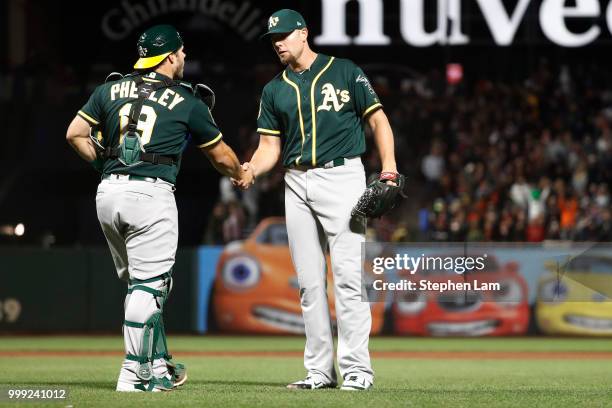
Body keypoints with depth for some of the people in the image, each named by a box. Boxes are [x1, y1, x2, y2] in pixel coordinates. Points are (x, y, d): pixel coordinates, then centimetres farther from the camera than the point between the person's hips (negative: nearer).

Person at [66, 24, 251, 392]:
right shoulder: (187, 102, 4)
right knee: (148, 286, -3)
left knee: (140, 284, 16)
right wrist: (241, 175, 36)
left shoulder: (111, 90, 13)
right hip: (152, 193, -5)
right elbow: (220, 155, 16)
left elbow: (75, 134, 9)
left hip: (108, 193, 5)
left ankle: (159, 367, 21)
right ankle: (134, 375, -7)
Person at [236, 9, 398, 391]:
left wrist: (389, 166, -11)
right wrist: (250, 170, -9)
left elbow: (377, 119, 1)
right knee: (310, 281, 5)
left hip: (341, 176, -5)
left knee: (348, 274, -12)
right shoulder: (275, 90, 15)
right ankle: (320, 370, 9)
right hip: (297, 184, 5)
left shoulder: (345, 72, 3)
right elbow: (271, 145, 12)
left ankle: (357, 367, -12)